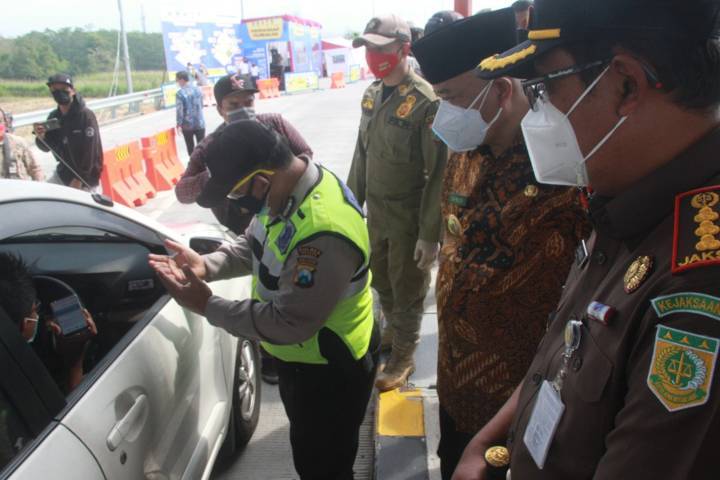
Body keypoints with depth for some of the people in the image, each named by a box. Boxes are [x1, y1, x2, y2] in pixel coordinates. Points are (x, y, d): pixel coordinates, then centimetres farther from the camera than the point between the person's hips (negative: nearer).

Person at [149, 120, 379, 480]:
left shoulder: (323, 232, -39)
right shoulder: (286, 187, -8)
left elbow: (288, 324, -33)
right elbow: (254, 245, 7)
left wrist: (208, 306, -25)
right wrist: (206, 265, -11)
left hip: (328, 372, -9)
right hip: (300, 358, 9)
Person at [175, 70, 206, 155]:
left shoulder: (180, 93, -13)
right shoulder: (198, 89, 3)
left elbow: (179, 110, -14)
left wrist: (179, 124, -8)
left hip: (187, 124, -3)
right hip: (200, 123, 3)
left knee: (191, 148, 9)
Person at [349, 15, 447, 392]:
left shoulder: (425, 101, -20)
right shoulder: (371, 94, 4)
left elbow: (439, 173, -21)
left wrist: (430, 233, -21)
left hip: (409, 219, -7)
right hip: (376, 212, 7)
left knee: (407, 289, 9)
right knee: (380, 278, 23)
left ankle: (403, 357, 28)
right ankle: (393, 329, 48)